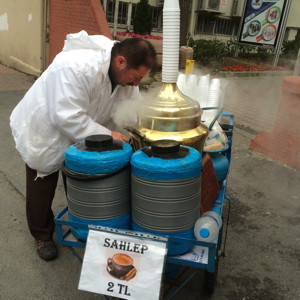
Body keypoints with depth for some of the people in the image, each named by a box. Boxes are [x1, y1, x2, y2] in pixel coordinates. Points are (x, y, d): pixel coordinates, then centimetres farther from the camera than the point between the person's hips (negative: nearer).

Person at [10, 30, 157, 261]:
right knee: (42, 189, 11)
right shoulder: (76, 67, -40)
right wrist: (107, 136, -34)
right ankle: (42, 236, 32)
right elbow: (68, 118, -40)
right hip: (44, 133, -6)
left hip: (80, 135, 7)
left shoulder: (125, 72, -15)